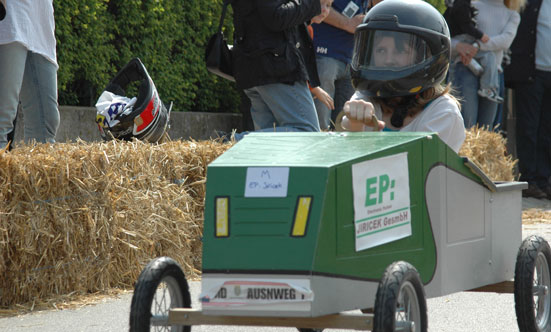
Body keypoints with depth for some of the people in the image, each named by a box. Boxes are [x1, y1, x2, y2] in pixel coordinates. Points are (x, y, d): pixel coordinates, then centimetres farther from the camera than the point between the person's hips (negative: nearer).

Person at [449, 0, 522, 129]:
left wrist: (478, 47, -16)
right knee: (467, 125, -14)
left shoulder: (512, 15, 19)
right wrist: (457, 45, -16)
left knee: (485, 130, 1)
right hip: (466, 69, -3)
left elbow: (506, 40, -2)